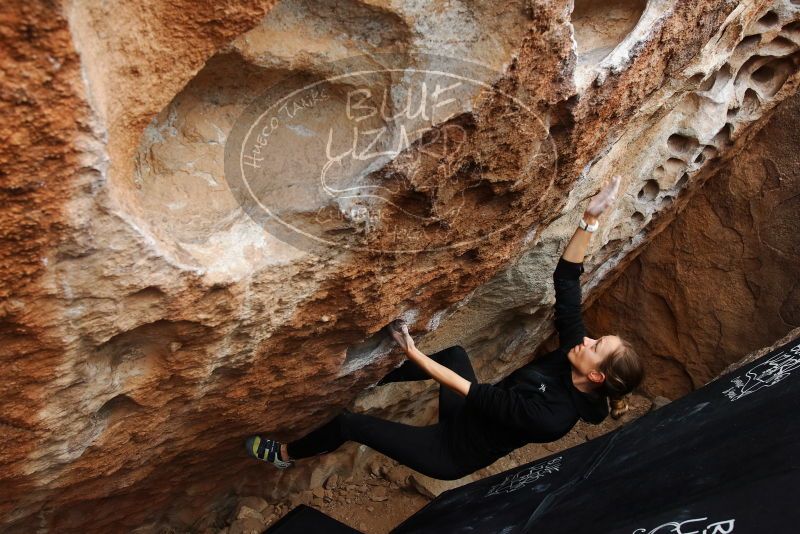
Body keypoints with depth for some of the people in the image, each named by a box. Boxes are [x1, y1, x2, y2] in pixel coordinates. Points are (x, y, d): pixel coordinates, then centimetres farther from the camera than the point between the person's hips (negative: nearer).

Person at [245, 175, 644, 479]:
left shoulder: (553, 417, -34)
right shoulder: (572, 350, -14)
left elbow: (475, 394, -34)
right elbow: (565, 280, -15)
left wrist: (414, 353, -33)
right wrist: (590, 219, -23)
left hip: (453, 451, -7)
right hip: (471, 417, 8)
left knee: (348, 422, -7)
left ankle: (284, 455, 24)